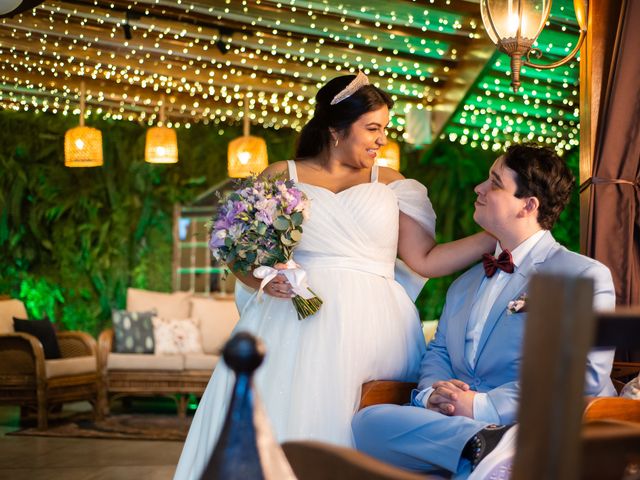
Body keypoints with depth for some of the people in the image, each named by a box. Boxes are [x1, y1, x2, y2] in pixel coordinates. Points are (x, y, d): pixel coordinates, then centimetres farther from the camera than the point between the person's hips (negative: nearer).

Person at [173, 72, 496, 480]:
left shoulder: (391, 183, 15)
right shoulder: (281, 178, 13)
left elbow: (427, 260, 7)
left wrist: (496, 236, 0)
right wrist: (264, 279, -9)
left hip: (371, 329, 0)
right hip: (295, 326, 0)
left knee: (349, 436, -12)